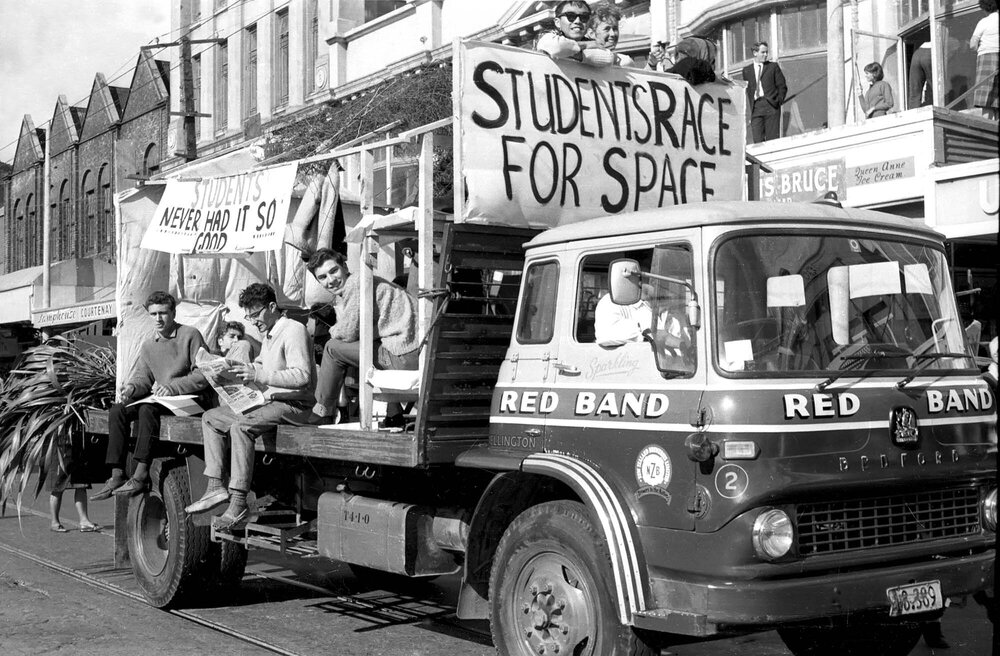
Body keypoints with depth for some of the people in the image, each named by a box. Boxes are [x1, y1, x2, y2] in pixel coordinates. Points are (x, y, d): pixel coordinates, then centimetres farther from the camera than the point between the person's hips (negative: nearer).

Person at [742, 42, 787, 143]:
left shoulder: (773, 67, 12)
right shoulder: (747, 70, 15)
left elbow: (782, 86, 12)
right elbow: (747, 90, 14)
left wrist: (779, 100, 0)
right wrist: (749, 107, 5)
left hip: (771, 105, -1)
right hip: (755, 107, 1)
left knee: (772, 138, -4)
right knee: (757, 139, -8)